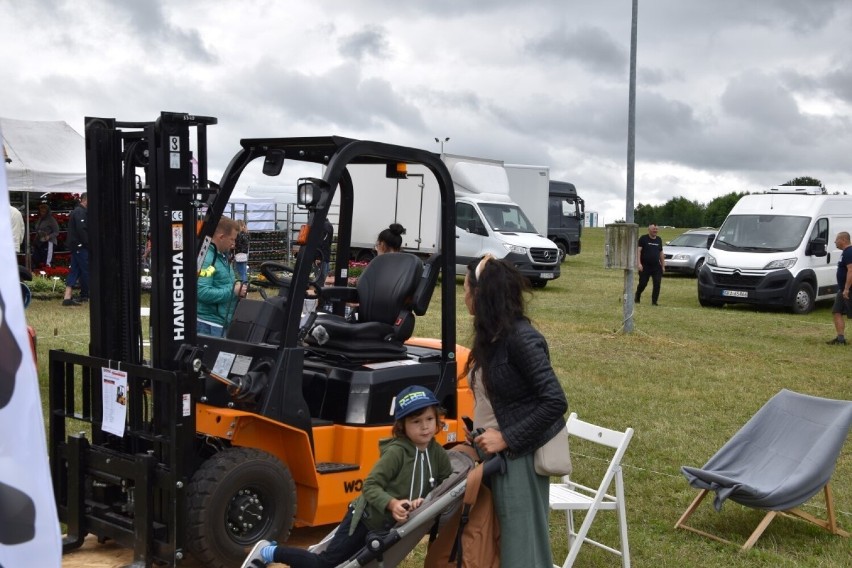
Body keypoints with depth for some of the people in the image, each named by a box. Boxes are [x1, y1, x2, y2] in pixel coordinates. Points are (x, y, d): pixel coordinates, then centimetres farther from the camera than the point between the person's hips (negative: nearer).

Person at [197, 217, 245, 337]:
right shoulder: (206, 259, -18)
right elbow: (202, 292, -27)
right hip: (208, 324, -10)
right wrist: (233, 291, -20)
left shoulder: (222, 257, 14)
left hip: (223, 322, 10)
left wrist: (237, 287, 6)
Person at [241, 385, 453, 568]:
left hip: (390, 526, 7)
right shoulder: (396, 452, -22)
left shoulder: (437, 453, -4)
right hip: (366, 518, -7)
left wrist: (425, 500, -20)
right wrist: (392, 504, -42)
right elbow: (370, 486, -24)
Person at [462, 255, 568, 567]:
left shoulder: (521, 337, -20)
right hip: (491, 452, 9)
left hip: (519, 456, -9)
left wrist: (506, 438, -20)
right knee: (496, 543, 17)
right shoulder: (491, 335, 7)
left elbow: (555, 402, -23)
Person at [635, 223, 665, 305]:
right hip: (645, 266, -4)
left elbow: (661, 253, 20)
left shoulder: (659, 240, 14)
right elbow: (638, 251, -9)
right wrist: (638, 263, -19)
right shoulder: (643, 238, -2)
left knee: (657, 284, -6)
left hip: (656, 267, 4)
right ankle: (637, 298, 25)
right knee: (643, 283, 1)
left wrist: (663, 265, 15)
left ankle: (654, 301, 0)